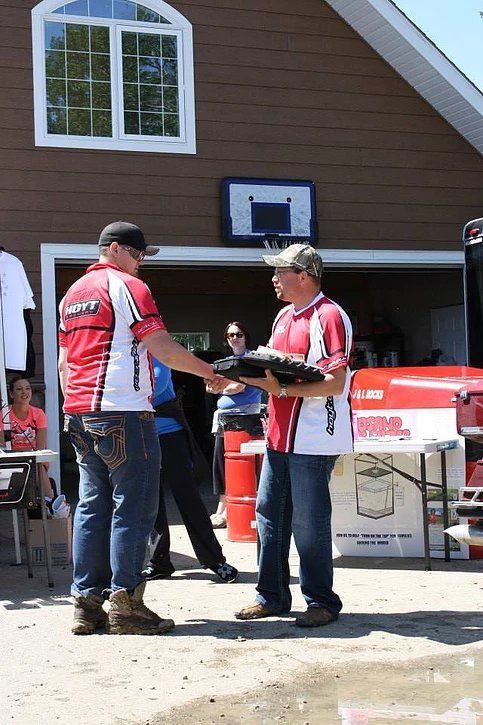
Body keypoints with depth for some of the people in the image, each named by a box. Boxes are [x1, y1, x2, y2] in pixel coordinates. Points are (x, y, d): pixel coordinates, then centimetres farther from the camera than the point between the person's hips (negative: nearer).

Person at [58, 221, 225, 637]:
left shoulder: (73, 293, 21)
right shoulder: (126, 286, -4)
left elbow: (63, 361, 22)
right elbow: (162, 348, -12)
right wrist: (211, 372, -4)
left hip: (80, 414, 9)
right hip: (122, 412, -8)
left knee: (92, 506, 9)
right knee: (133, 507, -5)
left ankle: (87, 603, 9)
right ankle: (125, 604, -5)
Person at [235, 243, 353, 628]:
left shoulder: (329, 316, -13)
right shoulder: (285, 316, 16)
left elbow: (335, 383, -20)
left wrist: (282, 390, -25)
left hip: (314, 440, -9)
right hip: (281, 434, 9)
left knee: (309, 521, -3)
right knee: (270, 511, 12)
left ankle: (322, 601, 11)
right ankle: (272, 595, 23)